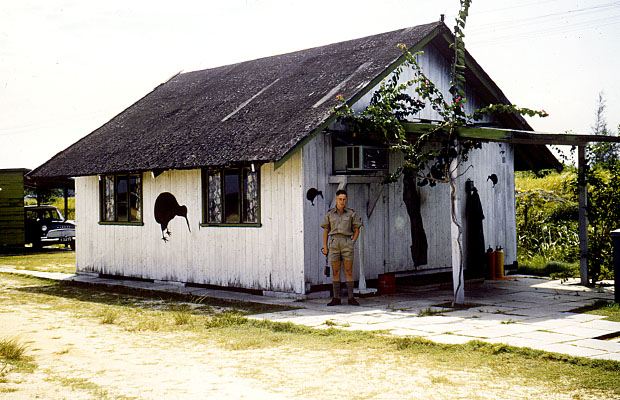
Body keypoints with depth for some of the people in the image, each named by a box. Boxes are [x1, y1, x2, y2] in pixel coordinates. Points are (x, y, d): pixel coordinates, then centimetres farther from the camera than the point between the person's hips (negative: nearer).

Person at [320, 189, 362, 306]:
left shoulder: (351, 213, 4)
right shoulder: (329, 214, 7)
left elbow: (357, 230, 9)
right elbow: (325, 231, 9)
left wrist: (353, 243, -2)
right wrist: (325, 247, 3)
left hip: (346, 243, -1)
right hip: (334, 243, 1)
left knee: (348, 271, -2)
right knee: (335, 271, 2)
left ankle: (351, 298, 3)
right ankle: (336, 298, 6)